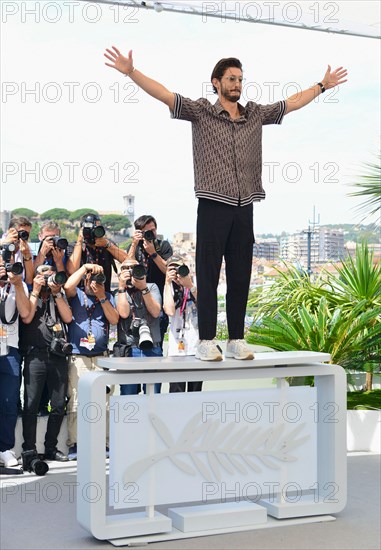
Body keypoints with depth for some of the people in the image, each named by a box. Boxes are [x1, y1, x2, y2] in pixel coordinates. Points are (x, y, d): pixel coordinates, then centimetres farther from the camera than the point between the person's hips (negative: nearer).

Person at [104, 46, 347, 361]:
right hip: (213, 206, -4)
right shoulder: (201, 112, 1)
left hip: (244, 209, 4)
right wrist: (130, 72, -19)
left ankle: (237, 341, 15)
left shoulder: (256, 114, 13)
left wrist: (323, 85, 29)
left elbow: (294, 102, 24)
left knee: (240, 276, 7)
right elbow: (163, 94, -8)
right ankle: (207, 341, 5)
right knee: (208, 275, 0)